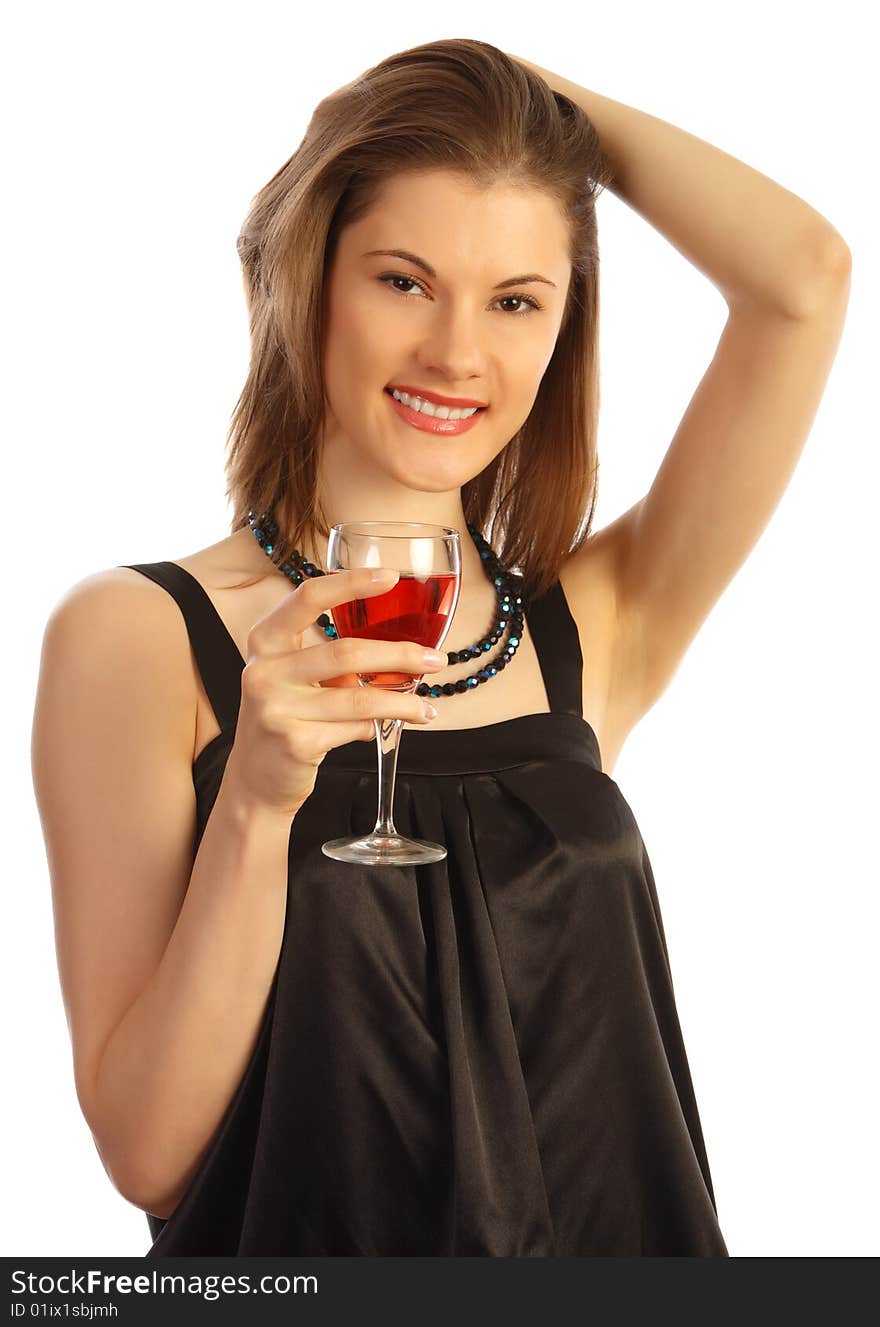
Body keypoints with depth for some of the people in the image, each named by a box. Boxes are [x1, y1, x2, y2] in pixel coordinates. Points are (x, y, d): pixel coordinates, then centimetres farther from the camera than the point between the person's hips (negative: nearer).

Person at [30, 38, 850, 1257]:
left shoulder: (594, 628, -2)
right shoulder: (135, 636, -10)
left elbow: (804, 277, -12)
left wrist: (553, 101, -2)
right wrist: (253, 806, -27)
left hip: (608, 1245, 3)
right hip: (299, 1254, -3)